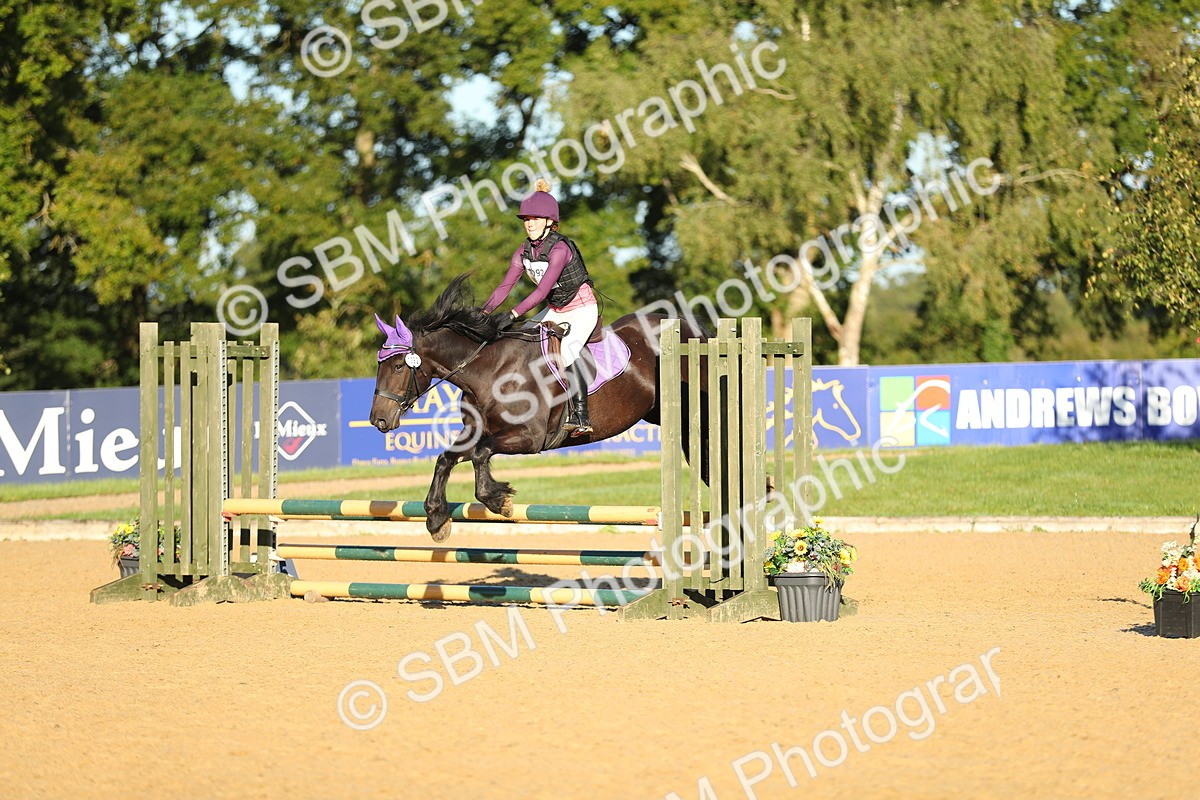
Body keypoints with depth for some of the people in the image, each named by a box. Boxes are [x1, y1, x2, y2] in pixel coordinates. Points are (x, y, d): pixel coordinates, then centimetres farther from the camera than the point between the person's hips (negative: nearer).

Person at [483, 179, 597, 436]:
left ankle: (581, 416, -29)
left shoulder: (559, 248, -26)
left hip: (582, 309, -8)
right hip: (555, 310, 8)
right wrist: (484, 313, -19)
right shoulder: (524, 251, -2)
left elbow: (541, 291, -34)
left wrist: (513, 316, -41)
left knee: (566, 350, -28)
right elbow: (505, 286, -4)